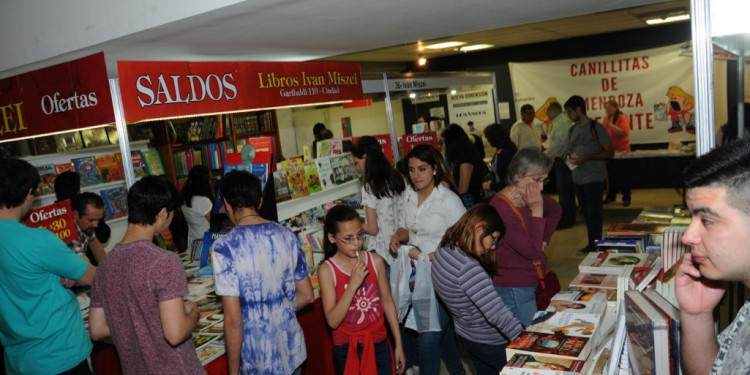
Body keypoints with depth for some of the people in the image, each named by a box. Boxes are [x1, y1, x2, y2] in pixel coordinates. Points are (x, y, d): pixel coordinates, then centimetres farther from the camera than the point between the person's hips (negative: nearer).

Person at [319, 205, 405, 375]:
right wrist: (353, 285, -28)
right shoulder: (327, 270, -15)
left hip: (378, 342, 2)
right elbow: (333, 321, -19)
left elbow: (387, 302, 1)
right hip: (346, 348, -2)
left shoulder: (376, 261, -8)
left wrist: (398, 344, 4)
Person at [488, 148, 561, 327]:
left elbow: (555, 210, 24)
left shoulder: (527, 198, 2)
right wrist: (537, 211, -22)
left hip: (528, 285, 9)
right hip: (514, 291, -9)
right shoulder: (501, 208, -25)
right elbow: (532, 251, -24)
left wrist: (544, 239, 11)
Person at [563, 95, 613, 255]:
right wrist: (568, 158, 1)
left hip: (594, 178, -7)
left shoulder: (595, 127, -9)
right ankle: (591, 245, 23)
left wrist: (587, 157, -21)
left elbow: (610, 152, -10)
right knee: (586, 214, 13)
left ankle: (595, 246, 1)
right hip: (578, 178, 7)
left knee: (594, 214, -5)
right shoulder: (573, 130, 12)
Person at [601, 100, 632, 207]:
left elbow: (624, 132, -23)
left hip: (621, 151, -6)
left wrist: (611, 125, -26)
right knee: (610, 175, 11)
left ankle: (626, 198, 10)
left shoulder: (622, 118, -11)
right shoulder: (606, 118, 9)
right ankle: (610, 197, 20)